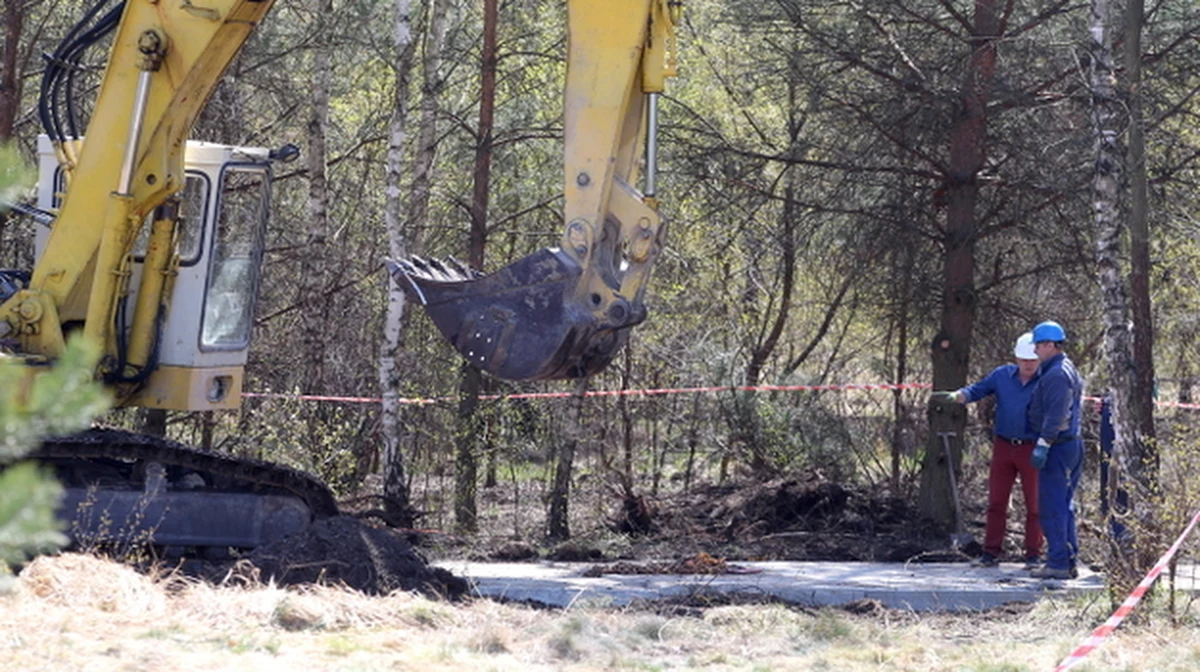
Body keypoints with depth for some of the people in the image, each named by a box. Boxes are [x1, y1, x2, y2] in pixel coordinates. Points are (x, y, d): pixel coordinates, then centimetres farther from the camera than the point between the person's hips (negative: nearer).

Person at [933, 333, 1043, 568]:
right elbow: (977, 390, 8)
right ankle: (991, 553, 11)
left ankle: (1033, 555, 10)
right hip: (1003, 446, 3)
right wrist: (957, 396, -12)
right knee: (996, 502, 5)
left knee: (1034, 505, 3)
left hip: (1031, 450, -3)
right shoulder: (1002, 375, 4)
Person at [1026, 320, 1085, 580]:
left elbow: (1056, 415, -24)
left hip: (1058, 448, -11)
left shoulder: (1056, 375, -16)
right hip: (1073, 443, 11)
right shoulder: (1070, 370, 18)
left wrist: (1043, 444, -25)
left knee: (1052, 506, -7)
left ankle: (1058, 563, -7)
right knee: (1064, 506, 14)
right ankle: (1069, 561, 17)